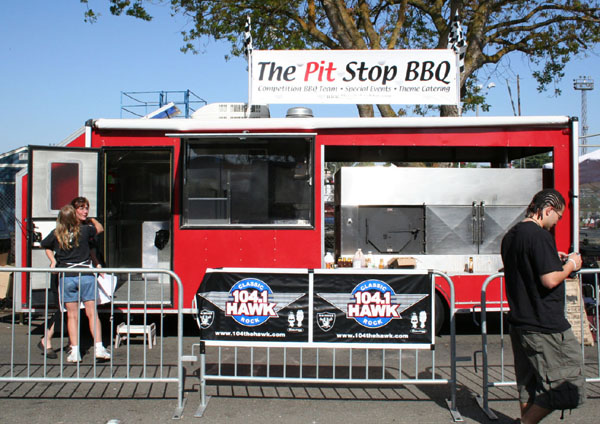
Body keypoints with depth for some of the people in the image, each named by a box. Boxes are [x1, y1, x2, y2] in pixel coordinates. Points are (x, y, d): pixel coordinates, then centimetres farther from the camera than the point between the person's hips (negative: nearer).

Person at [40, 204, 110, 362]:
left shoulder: (56, 235, 0)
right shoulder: (84, 230, -3)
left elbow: (45, 245, 19)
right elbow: (99, 228, 17)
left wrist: (53, 260, 22)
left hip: (66, 277, 1)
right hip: (86, 276, -1)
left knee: (72, 315, 6)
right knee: (92, 313, 3)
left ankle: (75, 351, 5)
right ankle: (99, 347, 0)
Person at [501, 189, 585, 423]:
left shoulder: (510, 236, 13)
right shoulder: (540, 236, -17)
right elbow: (550, 280, -23)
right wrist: (570, 265, -5)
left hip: (520, 323, 10)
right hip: (545, 325, -10)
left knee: (529, 385, 18)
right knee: (566, 384, 0)